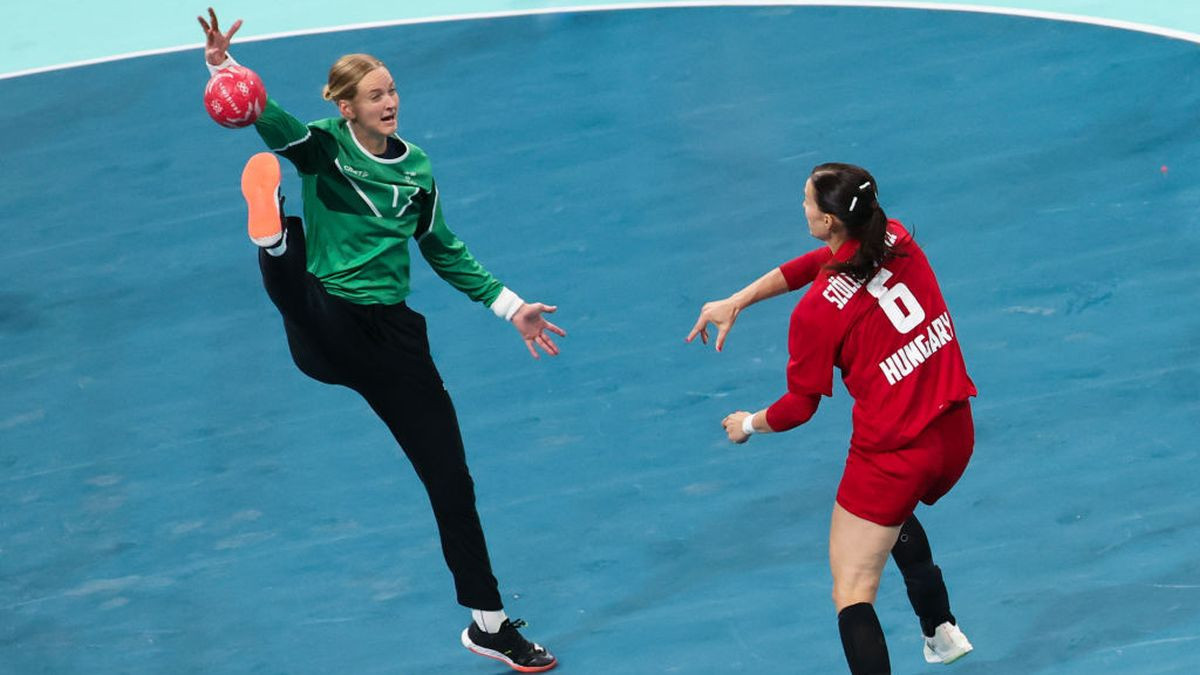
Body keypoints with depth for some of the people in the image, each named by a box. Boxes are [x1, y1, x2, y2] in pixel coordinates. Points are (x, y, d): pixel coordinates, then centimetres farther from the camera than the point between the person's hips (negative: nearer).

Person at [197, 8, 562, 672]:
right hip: (327, 332, -3)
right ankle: (271, 233, -69)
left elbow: (446, 253, 22)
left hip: (391, 337, 3)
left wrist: (509, 306, 19)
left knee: (451, 478, 4)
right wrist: (223, 65, -41)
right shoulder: (322, 146, -1)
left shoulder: (415, 169, 11)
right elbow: (262, 115, -21)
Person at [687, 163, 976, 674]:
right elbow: (814, 263, 15)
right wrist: (735, 303, 13)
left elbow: (801, 406, -5)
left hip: (892, 454, -8)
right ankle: (942, 632, 48)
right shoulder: (896, 240, -2)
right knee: (892, 513, 39)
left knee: (852, 594, 0)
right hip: (956, 436, 8)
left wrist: (749, 425, 15)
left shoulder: (817, 311, -18)